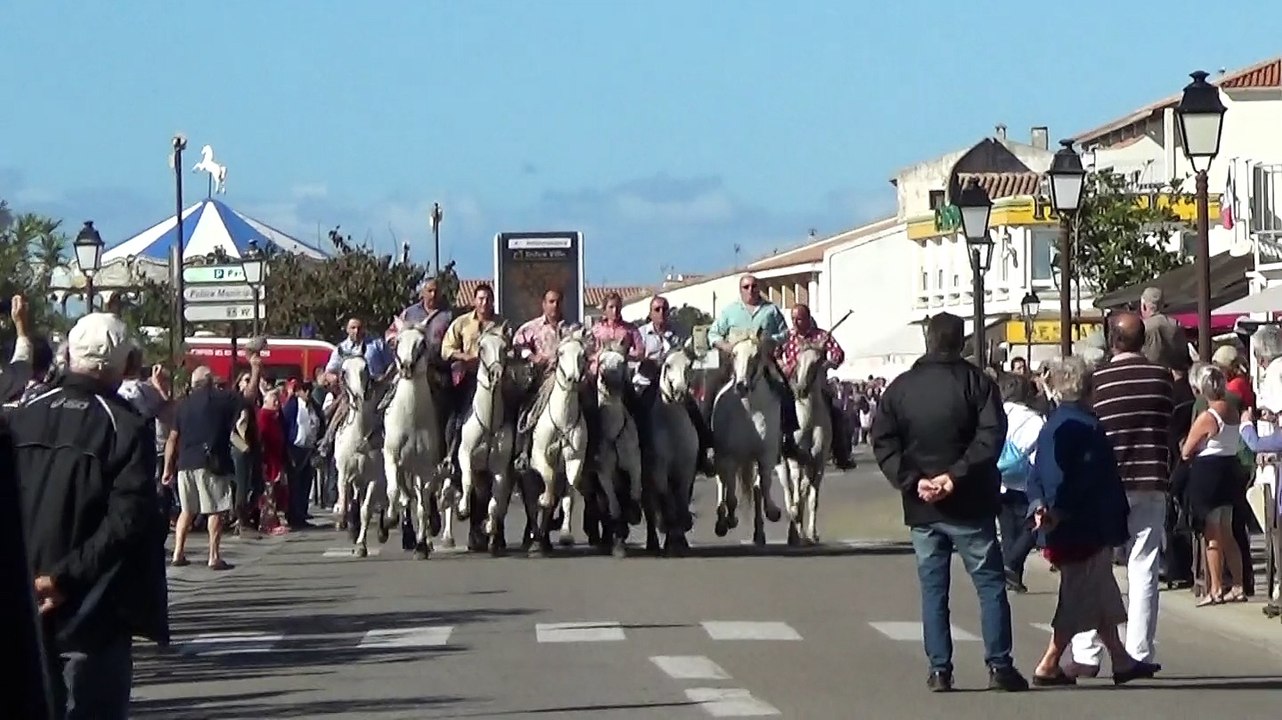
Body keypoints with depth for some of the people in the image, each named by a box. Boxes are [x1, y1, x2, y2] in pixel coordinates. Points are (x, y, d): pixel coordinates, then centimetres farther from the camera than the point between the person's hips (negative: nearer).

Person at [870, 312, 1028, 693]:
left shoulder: (900, 388, 4)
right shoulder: (975, 381, -6)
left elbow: (883, 442, -2)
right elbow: (991, 435, -17)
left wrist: (912, 481, -9)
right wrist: (957, 475, -17)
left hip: (922, 508, 3)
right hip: (970, 505, -3)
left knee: (933, 589, 8)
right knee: (990, 583, 4)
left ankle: (939, 670, 4)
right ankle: (999, 666, 0)